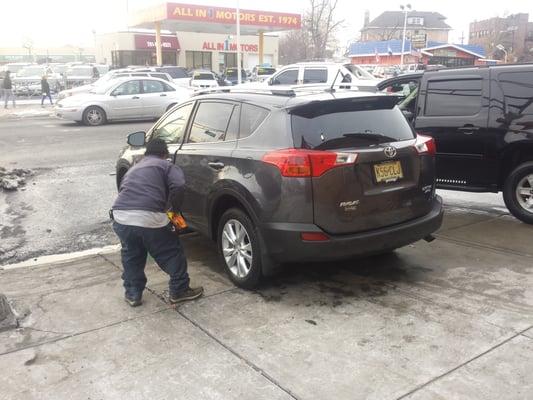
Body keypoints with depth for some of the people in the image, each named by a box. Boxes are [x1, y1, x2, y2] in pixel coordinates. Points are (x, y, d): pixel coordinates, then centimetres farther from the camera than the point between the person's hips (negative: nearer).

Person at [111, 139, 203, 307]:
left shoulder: (133, 168, 31)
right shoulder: (166, 166, 13)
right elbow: (178, 186, -7)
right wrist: (175, 209, 8)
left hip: (120, 217, 5)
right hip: (150, 218, -5)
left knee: (131, 257, 28)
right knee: (172, 254, 16)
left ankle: (132, 294, 33)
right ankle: (179, 291, 24)